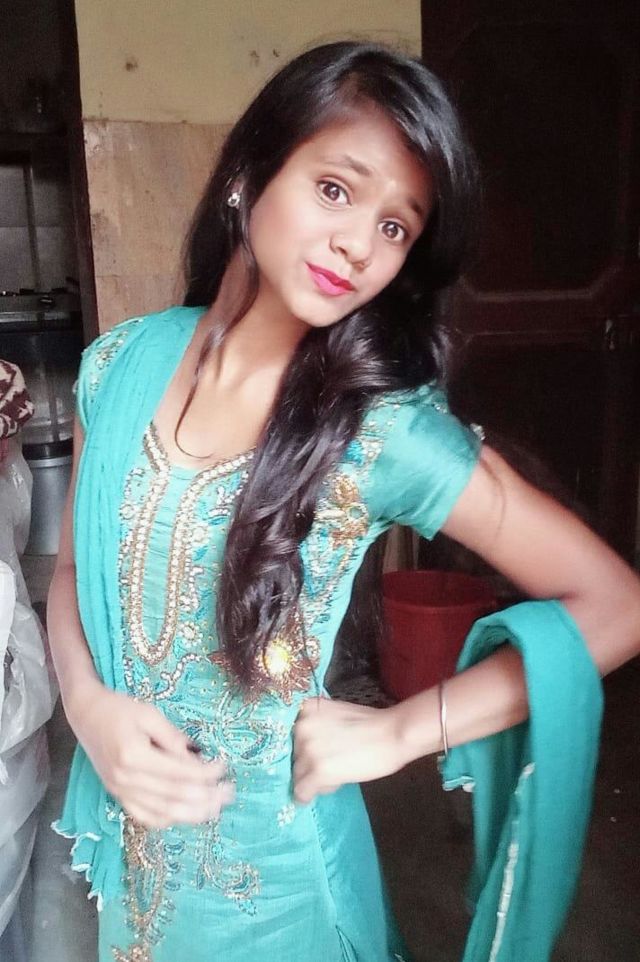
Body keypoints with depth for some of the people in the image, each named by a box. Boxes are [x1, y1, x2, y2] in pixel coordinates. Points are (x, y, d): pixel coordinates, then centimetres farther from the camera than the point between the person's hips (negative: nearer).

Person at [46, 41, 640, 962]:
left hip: (268, 861, -3)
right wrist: (86, 700, -15)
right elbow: (74, 568, 3)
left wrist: (396, 732, -18)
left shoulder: (387, 427, -21)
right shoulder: (122, 363, -9)